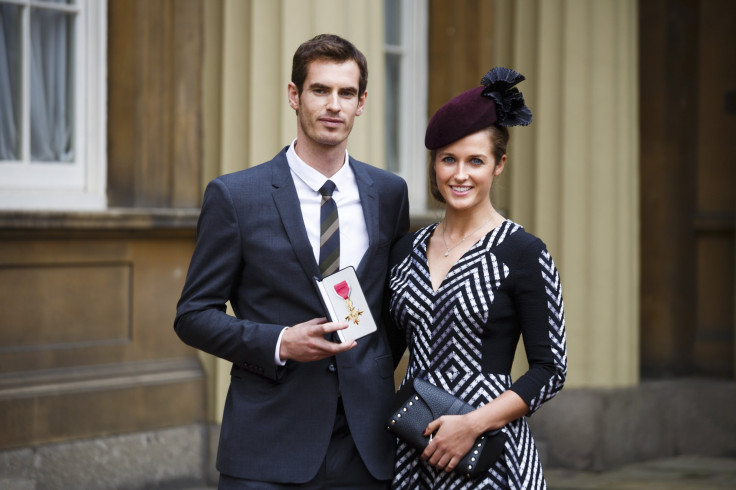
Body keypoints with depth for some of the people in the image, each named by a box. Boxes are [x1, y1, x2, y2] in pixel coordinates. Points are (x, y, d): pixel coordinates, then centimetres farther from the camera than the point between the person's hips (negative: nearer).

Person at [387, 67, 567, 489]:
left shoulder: (522, 252, -6)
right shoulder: (409, 249, 9)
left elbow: (550, 371, -7)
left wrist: (474, 423, -16)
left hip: (486, 452, -4)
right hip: (414, 453, 4)